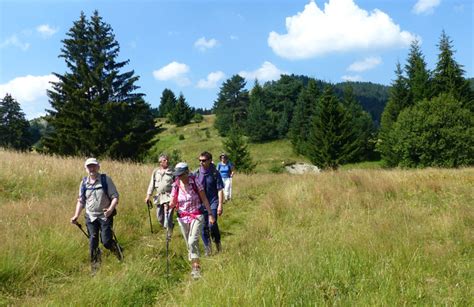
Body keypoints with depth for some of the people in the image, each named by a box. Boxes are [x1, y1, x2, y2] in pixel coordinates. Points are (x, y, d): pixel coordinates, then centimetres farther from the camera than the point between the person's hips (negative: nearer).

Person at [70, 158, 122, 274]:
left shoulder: (106, 179, -8)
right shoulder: (84, 183, 3)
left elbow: (115, 197, -8)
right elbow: (81, 201, 12)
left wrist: (110, 209, -25)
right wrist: (76, 216, 2)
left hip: (105, 216, -3)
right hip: (91, 217, 3)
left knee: (106, 241, -9)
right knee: (93, 243, 4)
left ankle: (118, 250, 24)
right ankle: (95, 268, 18)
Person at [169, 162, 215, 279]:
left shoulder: (195, 182, -10)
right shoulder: (175, 185, -3)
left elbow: (204, 199, -4)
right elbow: (173, 203, 4)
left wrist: (210, 214, -5)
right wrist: (169, 205, -20)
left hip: (196, 216, -3)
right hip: (183, 218, 3)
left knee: (193, 241, -18)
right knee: (189, 244, 10)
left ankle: (196, 268, -12)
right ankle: (194, 267, 23)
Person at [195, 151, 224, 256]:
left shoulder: (215, 173, -7)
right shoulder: (197, 173, 1)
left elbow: (220, 190, -6)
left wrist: (220, 205, -11)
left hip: (213, 202, -3)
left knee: (212, 225, -15)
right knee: (203, 227, 5)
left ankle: (217, 243, 11)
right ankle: (208, 249, 18)